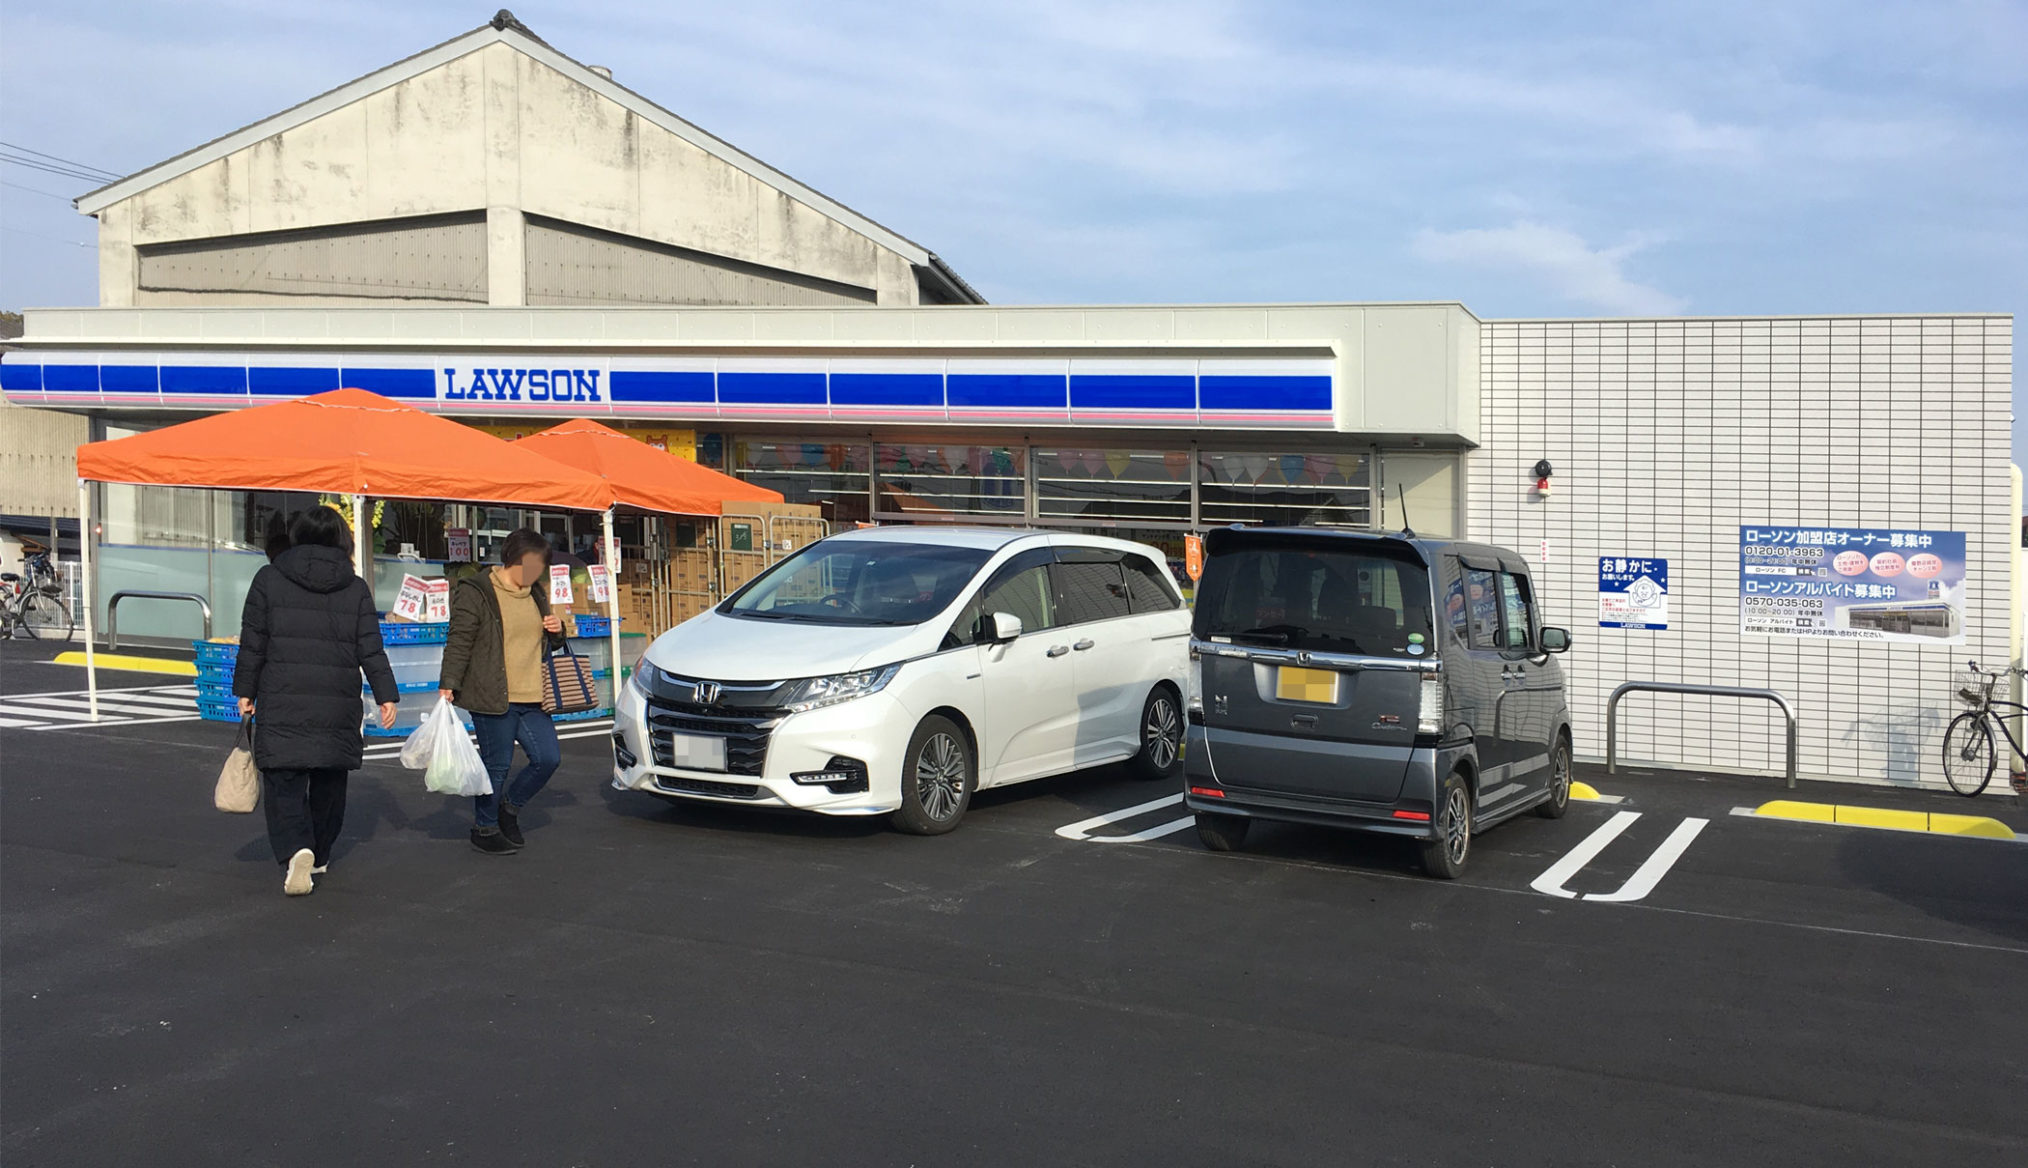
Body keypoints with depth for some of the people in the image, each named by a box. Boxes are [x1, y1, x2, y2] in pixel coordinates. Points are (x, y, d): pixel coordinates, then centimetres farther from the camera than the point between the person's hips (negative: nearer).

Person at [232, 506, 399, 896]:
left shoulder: (269, 579, 1)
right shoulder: (357, 589, 3)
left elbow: (252, 644, 1)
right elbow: (370, 650, 2)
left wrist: (245, 690, 9)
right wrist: (386, 696, 6)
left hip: (281, 703, -2)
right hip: (338, 704, 2)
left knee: (283, 779, 0)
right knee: (329, 780, 15)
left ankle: (295, 850, -21)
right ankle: (319, 855, 25)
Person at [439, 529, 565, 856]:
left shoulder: (536, 594, 16)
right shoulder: (476, 593, -6)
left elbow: (548, 644, 28)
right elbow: (458, 642, -7)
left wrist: (557, 632, 5)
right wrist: (448, 685, -13)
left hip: (531, 698, 7)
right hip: (492, 698, -7)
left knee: (548, 757, 1)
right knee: (497, 764, 0)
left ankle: (510, 807, 25)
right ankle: (484, 828, 19)